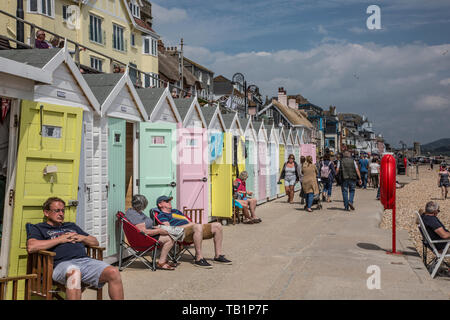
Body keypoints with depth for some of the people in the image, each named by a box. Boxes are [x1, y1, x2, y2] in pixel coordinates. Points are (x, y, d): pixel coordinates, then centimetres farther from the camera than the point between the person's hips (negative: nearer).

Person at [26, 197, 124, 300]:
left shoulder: (71, 226, 36)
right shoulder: (38, 228, 20)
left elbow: (95, 242, 36)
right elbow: (31, 247, -4)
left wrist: (82, 237, 13)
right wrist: (60, 239, 1)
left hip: (85, 260, 5)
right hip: (62, 263, -5)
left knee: (113, 272, -24)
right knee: (74, 272, -43)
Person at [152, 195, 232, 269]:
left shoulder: (176, 211, 35)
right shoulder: (161, 215, 9)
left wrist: (191, 223, 5)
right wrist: (189, 224, -11)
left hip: (195, 230, 8)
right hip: (181, 233, -8)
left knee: (217, 225, -8)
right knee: (198, 227, -40)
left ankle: (218, 256, -7)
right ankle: (199, 259, -36)